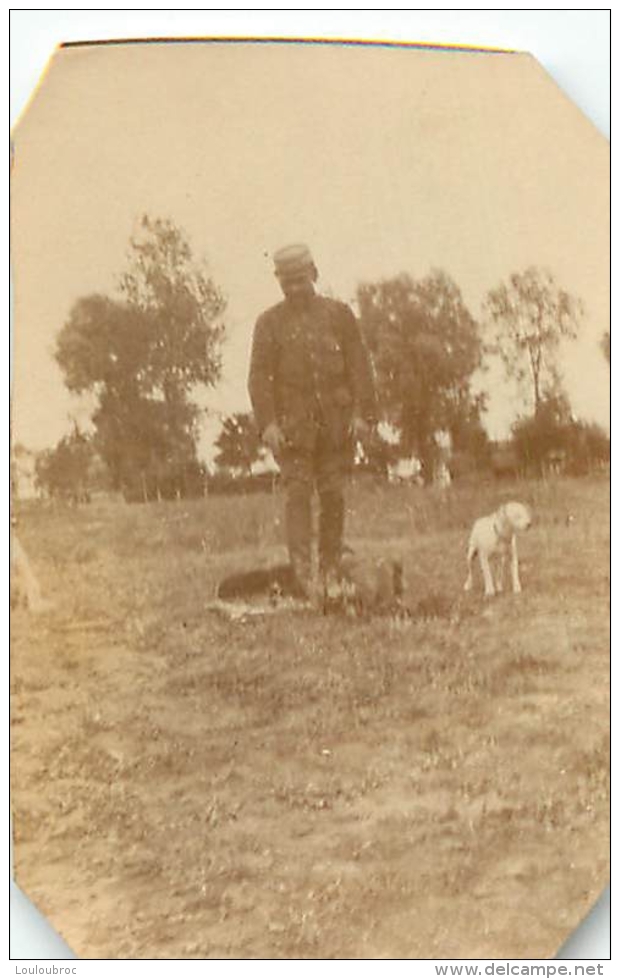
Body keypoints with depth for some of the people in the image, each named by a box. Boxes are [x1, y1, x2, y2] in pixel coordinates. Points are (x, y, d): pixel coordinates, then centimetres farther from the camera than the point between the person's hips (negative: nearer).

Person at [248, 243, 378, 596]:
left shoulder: (339, 314, 9)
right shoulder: (269, 322, 6)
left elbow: (360, 366, 5)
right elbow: (259, 375, 1)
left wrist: (363, 413, -5)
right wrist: (268, 422, -10)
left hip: (336, 423, 1)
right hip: (293, 424, -1)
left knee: (334, 496, 4)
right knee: (298, 493, -10)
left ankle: (331, 571, 14)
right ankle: (303, 572, -11)